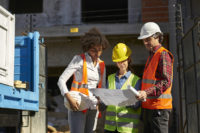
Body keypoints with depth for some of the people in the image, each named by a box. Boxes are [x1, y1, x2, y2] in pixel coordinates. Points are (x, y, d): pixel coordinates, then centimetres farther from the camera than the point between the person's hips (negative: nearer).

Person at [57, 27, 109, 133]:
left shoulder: (101, 65, 10)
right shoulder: (79, 59, -6)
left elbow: (102, 88, 11)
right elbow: (61, 80, -9)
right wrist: (69, 98, -24)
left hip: (92, 109, 6)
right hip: (77, 106, -5)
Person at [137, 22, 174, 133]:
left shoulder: (163, 54, -8)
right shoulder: (151, 56, 21)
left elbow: (167, 82, -18)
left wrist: (147, 92, -27)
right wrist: (142, 93, 14)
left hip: (159, 107, -9)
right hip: (148, 106, 9)